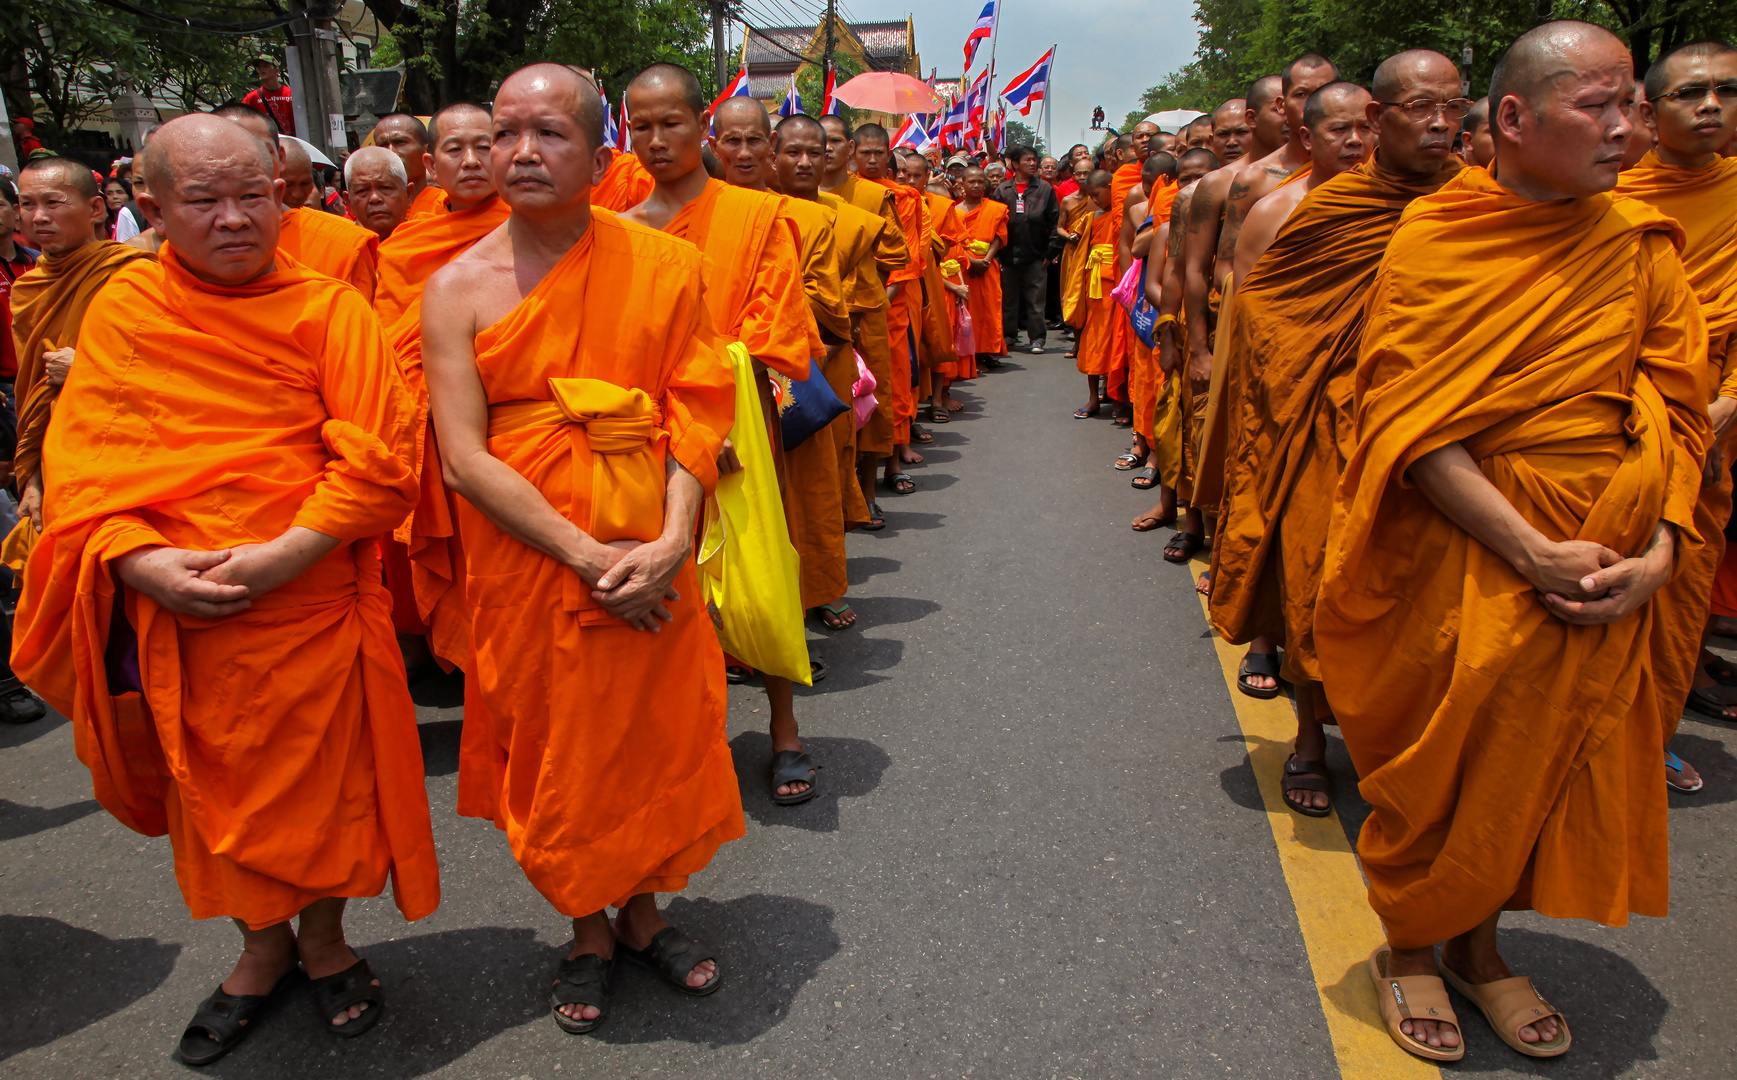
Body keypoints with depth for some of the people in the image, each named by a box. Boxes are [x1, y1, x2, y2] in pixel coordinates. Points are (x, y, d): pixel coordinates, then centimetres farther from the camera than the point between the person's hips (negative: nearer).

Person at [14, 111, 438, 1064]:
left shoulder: (327, 308, -4)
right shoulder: (123, 308, 3)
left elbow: (379, 461, -11)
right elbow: (80, 458, 1)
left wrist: (285, 554, -22)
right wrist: (138, 560, -15)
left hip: (308, 607, -2)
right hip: (172, 615, 3)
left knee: (320, 781, 11)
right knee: (211, 790, 17)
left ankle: (323, 940, 38)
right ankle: (263, 945, 42)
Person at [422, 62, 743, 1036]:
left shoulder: (667, 264, -2)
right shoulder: (458, 288, -5)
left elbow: (697, 411, -5)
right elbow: (465, 457, -11)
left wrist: (670, 540, -20)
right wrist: (586, 555, -19)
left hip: (654, 556, 1)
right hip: (527, 558, -1)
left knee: (654, 734, 13)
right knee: (555, 744, 12)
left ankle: (642, 912, 38)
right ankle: (587, 928, 36)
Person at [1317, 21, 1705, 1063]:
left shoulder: (1642, 243, 3)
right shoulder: (1434, 237, -8)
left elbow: (1679, 412, 3)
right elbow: (1411, 424, -15)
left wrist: (1661, 551, -12)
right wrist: (1532, 551, -21)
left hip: (1607, 565, 4)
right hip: (1464, 546, -4)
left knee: (1555, 760, 14)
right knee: (1445, 759, 7)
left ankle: (1479, 944, 36)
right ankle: (1410, 945, 31)